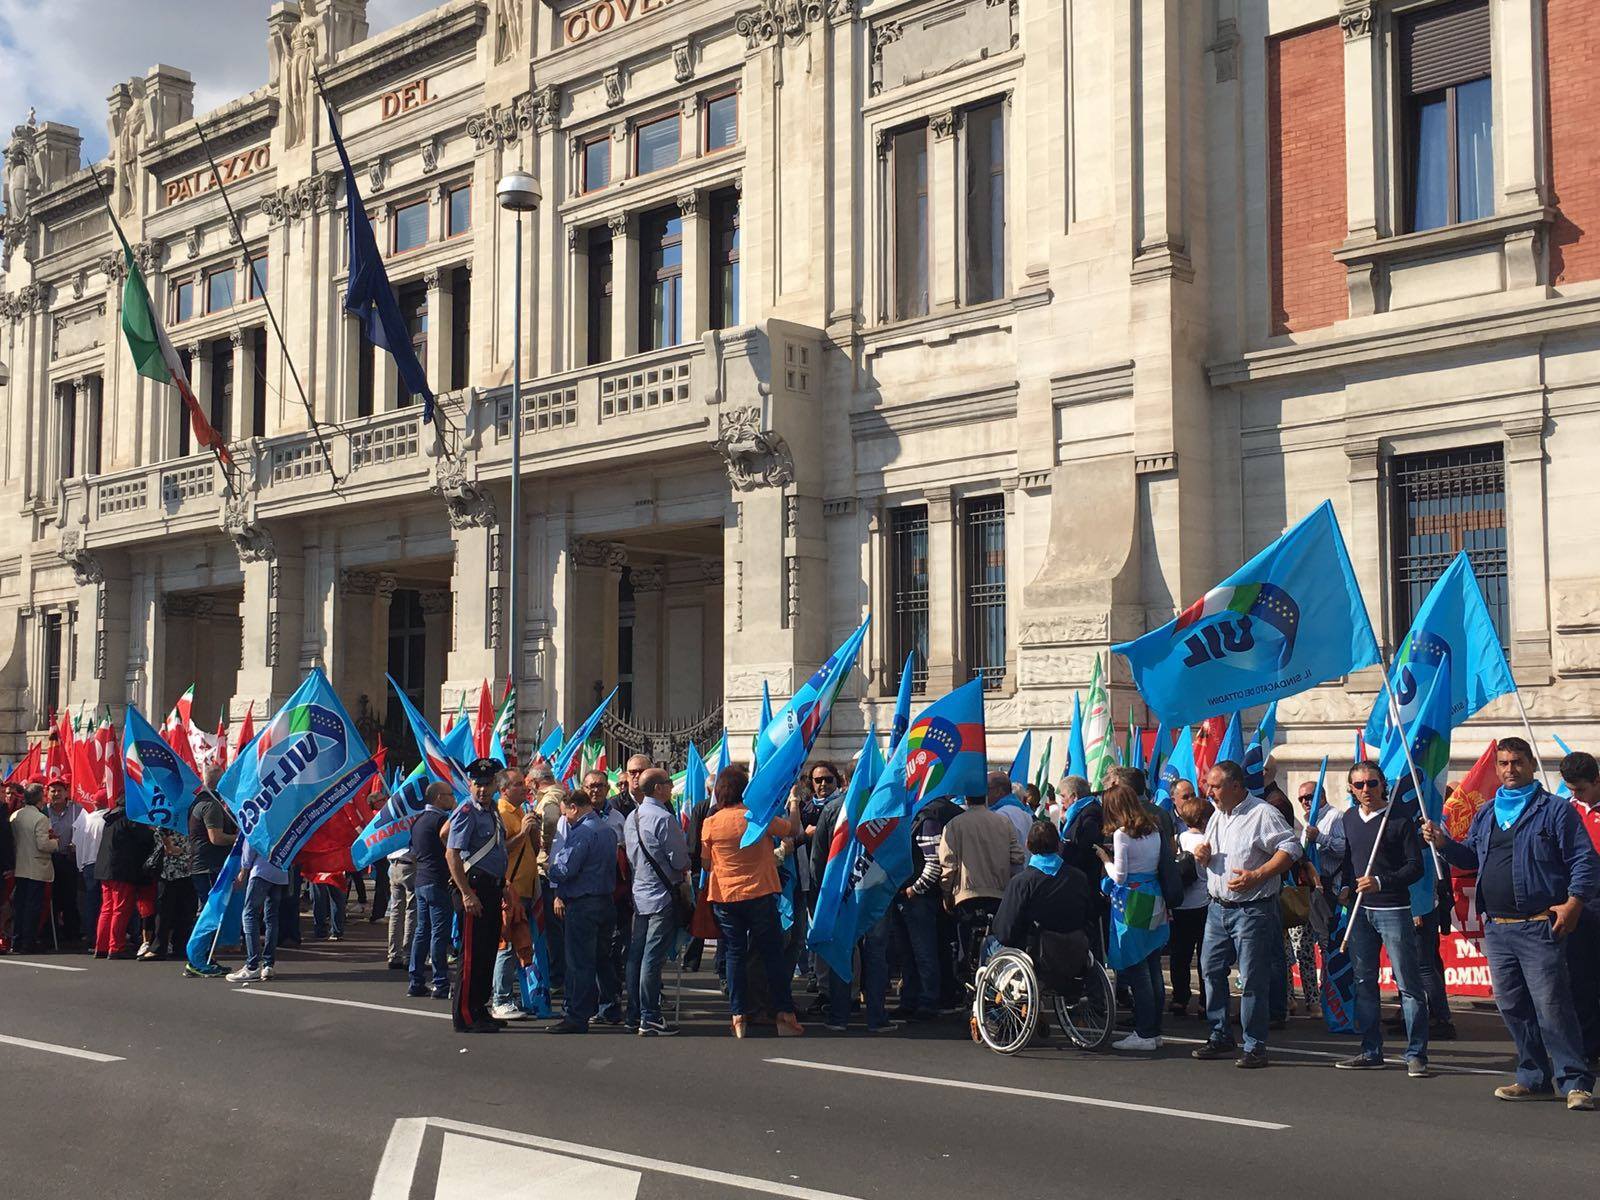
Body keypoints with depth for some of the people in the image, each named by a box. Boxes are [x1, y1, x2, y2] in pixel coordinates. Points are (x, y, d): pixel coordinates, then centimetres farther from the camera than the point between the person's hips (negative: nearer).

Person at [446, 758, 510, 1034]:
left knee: (488, 952, 13)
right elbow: (452, 855, -18)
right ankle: (465, 1016, -2)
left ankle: (479, 1009, 22)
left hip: (493, 889, 9)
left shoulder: (493, 813, 16)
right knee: (472, 954, -6)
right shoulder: (466, 813, -11)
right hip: (476, 888, -9)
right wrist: (467, 894, -23)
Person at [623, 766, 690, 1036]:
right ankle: (650, 1019, -5)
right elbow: (680, 860, -15)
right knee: (653, 958, -7)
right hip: (663, 896, -8)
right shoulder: (664, 818, -17)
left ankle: (634, 1014, 18)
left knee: (636, 955, 11)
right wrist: (683, 871, 6)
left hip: (639, 894, 8)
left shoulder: (631, 817, 10)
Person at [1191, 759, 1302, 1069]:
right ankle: (1221, 1037, 21)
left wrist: (1257, 876, -25)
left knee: (1253, 980, -4)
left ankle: (1255, 1046, 2)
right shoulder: (1217, 816, 15)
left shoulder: (1262, 814, -11)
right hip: (1218, 907, 8)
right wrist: (1203, 856, 2)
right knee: (1211, 971, 9)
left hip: (1252, 910, -8)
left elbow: (1291, 848, -17)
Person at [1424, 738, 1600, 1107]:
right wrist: (1443, 843, 4)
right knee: (1512, 1007, 10)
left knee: (1552, 1007, -11)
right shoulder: (1486, 814, 17)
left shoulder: (1555, 810, -1)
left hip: (1538, 928, -7)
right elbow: (1471, 857, 23)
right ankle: (1534, 1079, 20)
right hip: (1496, 929, 7)